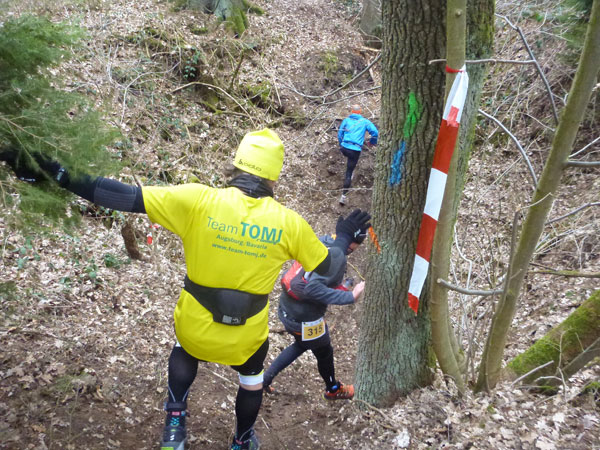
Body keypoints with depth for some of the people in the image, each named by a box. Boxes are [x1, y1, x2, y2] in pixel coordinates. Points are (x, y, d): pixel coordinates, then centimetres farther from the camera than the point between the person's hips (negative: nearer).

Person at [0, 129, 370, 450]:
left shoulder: (198, 201, -20)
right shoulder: (289, 223, -16)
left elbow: (129, 198, -22)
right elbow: (327, 268, -2)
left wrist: (62, 177, -16)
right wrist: (344, 236, 18)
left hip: (194, 328, 0)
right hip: (247, 338, 0)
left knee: (184, 352, 38)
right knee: (252, 378, 35)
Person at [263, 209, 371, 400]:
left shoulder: (322, 241, -2)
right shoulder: (336, 255, -26)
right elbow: (313, 289, -33)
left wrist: (339, 286, 5)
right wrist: (350, 296, -29)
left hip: (286, 308, 7)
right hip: (305, 319, -7)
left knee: (301, 345, 35)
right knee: (325, 353, 22)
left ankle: (264, 378, 36)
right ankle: (333, 389, 50)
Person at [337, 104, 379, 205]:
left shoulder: (346, 120, 12)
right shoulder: (364, 121, 8)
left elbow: (339, 134, 14)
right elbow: (375, 132, 1)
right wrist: (372, 142, 18)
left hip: (344, 148, 2)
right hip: (356, 150, -2)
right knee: (349, 173, 2)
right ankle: (343, 195, 1)